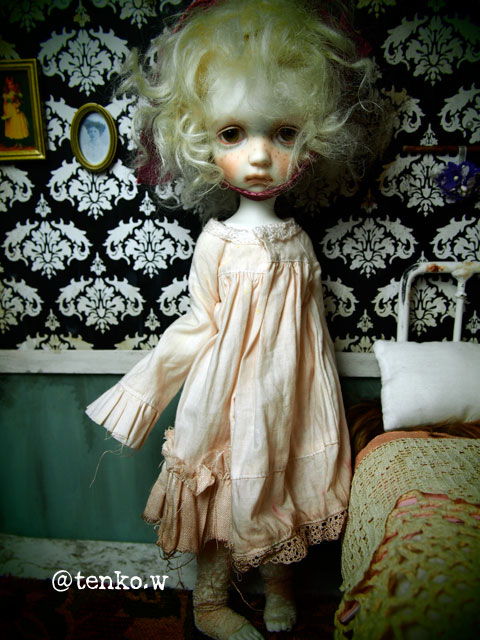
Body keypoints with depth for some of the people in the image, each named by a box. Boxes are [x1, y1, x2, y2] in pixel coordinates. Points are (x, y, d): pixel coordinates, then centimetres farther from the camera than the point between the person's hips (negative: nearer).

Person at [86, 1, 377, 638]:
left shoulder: (299, 240, -2)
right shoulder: (217, 242, -13)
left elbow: (313, 324, 6)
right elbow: (200, 327, -7)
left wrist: (319, 395, 12)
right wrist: (143, 386, -5)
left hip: (291, 392, 4)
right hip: (231, 393, -4)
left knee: (287, 485, 19)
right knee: (227, 488, 12)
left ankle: (279, 586, 49)